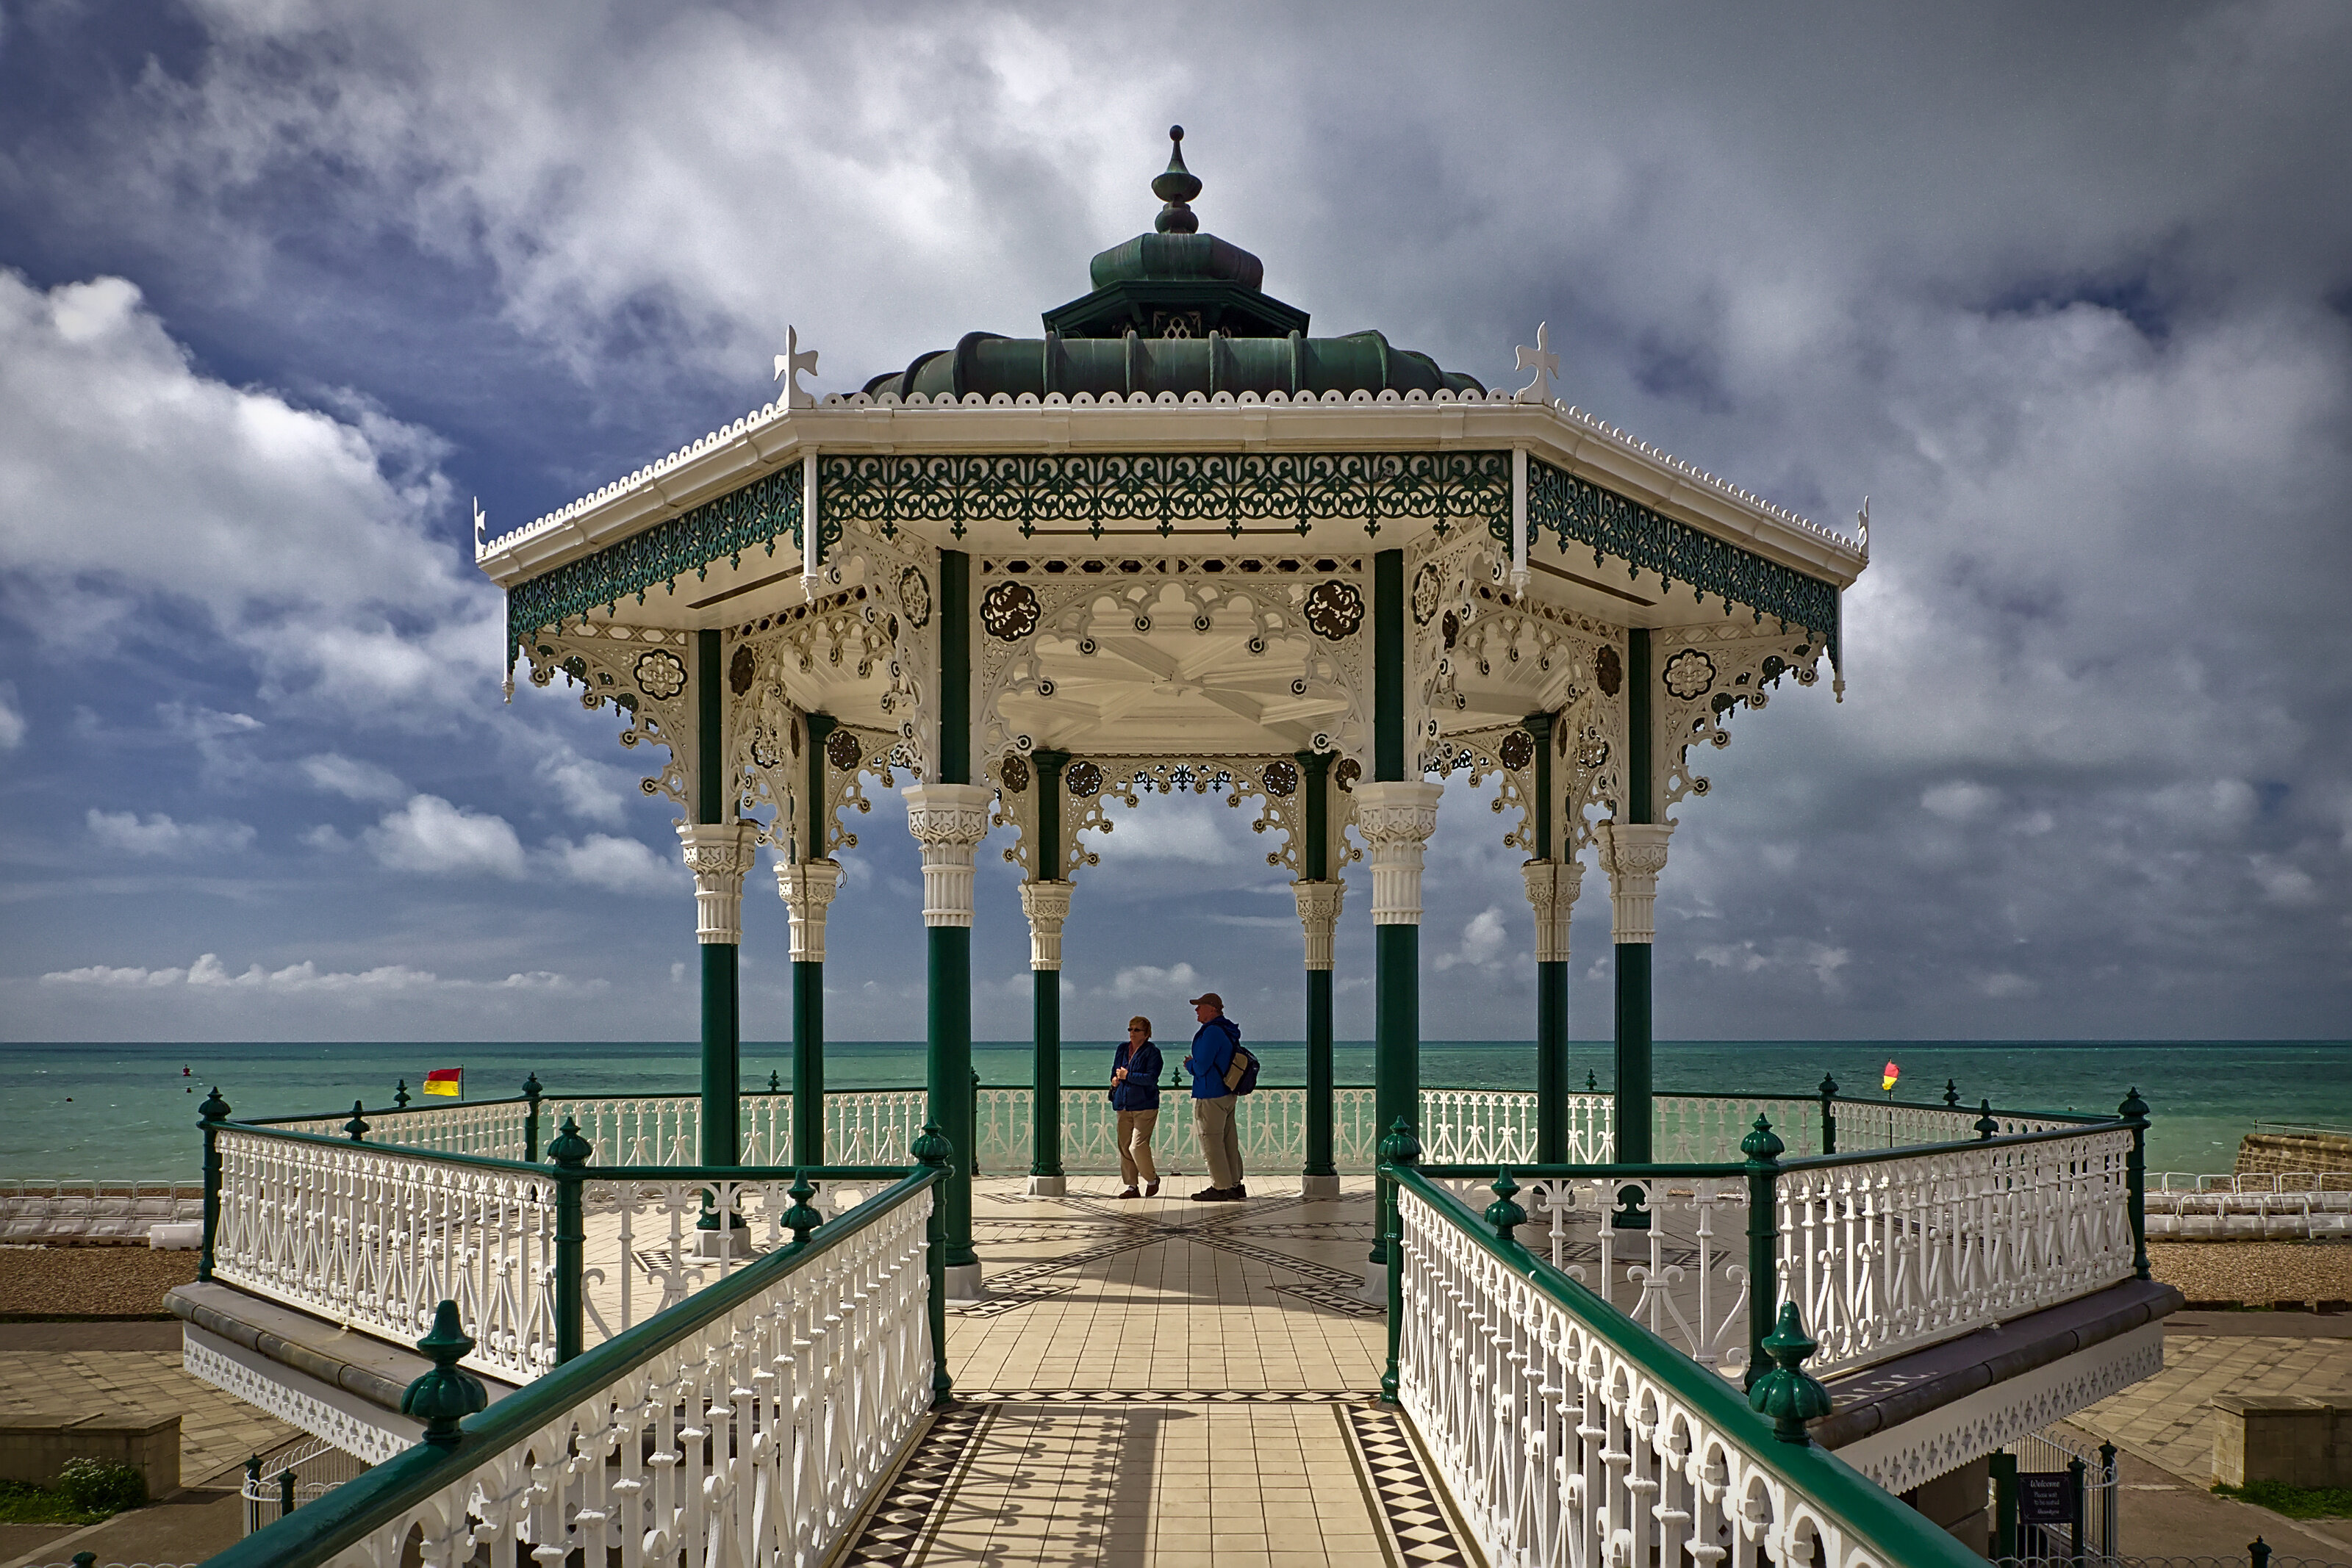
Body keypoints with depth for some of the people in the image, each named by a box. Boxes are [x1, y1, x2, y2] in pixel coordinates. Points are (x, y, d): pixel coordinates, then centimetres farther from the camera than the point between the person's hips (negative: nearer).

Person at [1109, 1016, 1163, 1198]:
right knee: (1124, 1147, 4)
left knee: (1137, 1146, -12)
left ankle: (1152, 1179, 10)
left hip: (1145, 1106, -6)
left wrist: (1127, 1076, -15)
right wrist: (1115, 1080, -1)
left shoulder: (1152, 1052, -5)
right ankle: (1131, 1186, 13)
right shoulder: (1122, 1048, 13)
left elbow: (1151, 1078, -15)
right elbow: (1115, 1072, 22)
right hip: (1123, 1105, 6)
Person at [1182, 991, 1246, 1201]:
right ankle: (1235, 1186, 17)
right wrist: (1194, 1064, 15)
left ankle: (1220, 1188, -1)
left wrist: (1189, 1064, 1)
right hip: (1228, 1095, 10)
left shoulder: (1212, 1032, -17)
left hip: (1211, 1097, -10)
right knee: (1229, 1142, 13)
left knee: (1211, 1143, -3)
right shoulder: (1228, 1032, 15)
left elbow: (1201, 1067, -19)